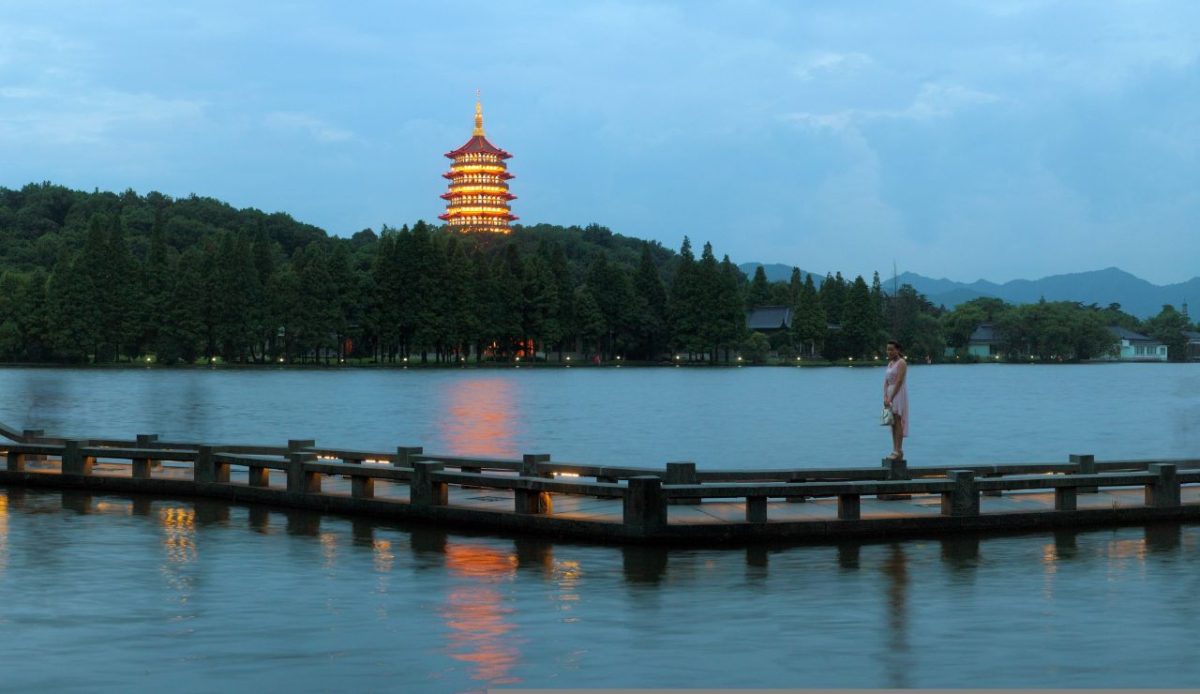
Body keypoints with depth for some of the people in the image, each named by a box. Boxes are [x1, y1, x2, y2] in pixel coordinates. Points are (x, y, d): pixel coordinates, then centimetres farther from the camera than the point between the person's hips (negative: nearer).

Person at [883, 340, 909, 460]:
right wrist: (885, 397, -4)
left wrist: (891, 398, -20)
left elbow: (899, 382, -17)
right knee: (893, 424, 7)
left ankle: (898, 452, -13)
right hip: (890, 395, 9)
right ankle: (895, 451, 9)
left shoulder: (901, 363, -10)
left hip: (899, 394, -9)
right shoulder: (890, 363, 16)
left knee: (898, 423, -11)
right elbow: (886, 381, 10)